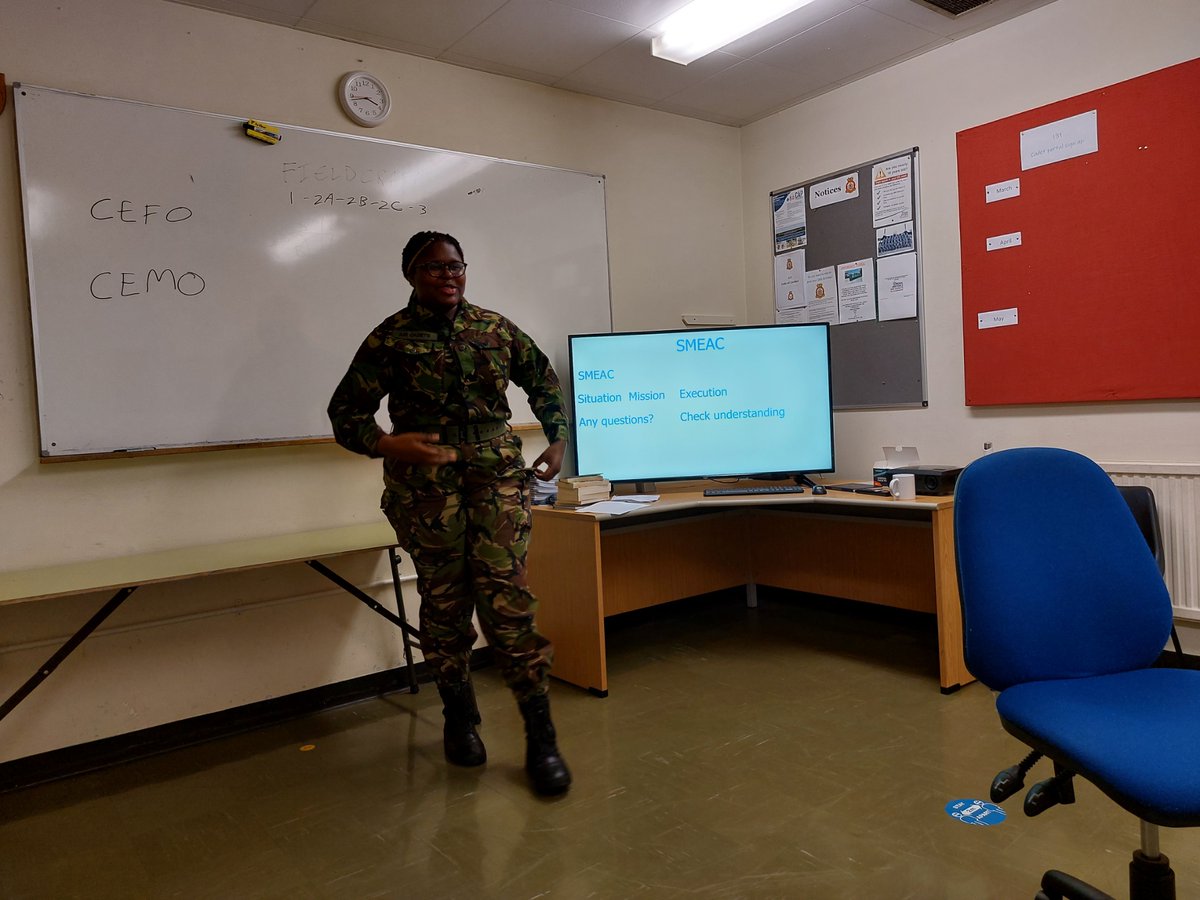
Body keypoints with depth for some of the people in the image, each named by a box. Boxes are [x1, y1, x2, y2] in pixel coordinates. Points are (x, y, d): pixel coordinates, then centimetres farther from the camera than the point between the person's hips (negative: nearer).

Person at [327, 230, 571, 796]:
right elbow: (345, 411, 0)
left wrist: (557, 439, 14)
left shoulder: (495, 328, 10)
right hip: (426, 485, -1)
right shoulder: (391, 339, 1)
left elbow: (543, 379, 24)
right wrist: (387, 445, -19)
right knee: (444, 605, 7)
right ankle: (459, 718, 29)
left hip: (497, 479, 1)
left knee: (507, 602, -7)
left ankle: (541, 737, 2)